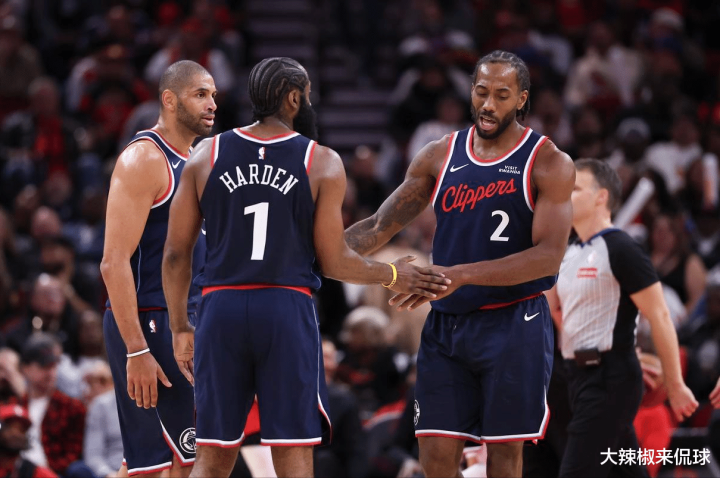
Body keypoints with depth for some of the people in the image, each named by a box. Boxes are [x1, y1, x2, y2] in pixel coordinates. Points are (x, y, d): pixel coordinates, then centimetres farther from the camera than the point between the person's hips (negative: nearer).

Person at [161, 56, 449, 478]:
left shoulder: (207, 155, 6)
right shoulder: (322, 163, -1)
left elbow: (176, 253, 5)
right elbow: (334, 261, -1)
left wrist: (180, 328, 16)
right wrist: (392, 276, 16)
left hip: (222, 306, 3)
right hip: (288, 308, -3)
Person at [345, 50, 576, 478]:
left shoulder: (549, 164, -7)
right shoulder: (439, 156, 7)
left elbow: (549, 256, -18)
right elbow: (381, 226, 11)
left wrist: (462, 274, -27)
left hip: (513, 325, -4)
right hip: (447, 325, 4)